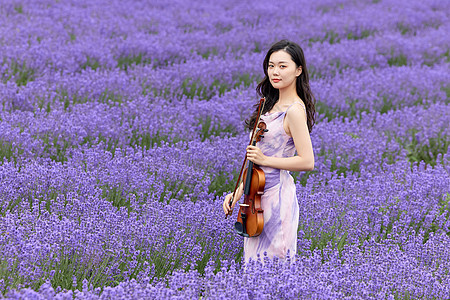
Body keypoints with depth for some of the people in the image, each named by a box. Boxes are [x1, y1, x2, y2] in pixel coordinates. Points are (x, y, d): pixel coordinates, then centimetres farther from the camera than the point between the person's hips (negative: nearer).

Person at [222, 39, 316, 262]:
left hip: (277, 194, -9)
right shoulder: (273, 105, 12)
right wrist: (239, 190, 11)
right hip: (259, 193, 9)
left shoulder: (295, 110, -15)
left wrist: (265, 160, -17)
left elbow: (307, 162, -20)